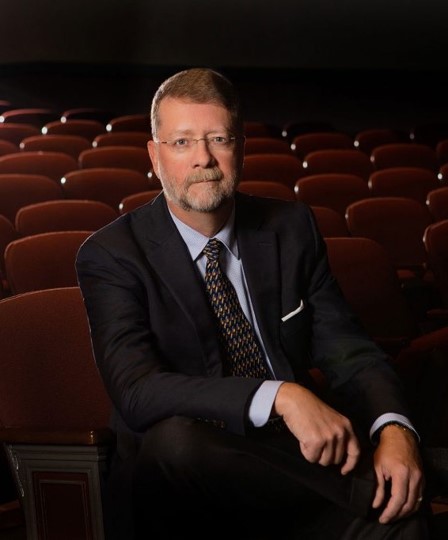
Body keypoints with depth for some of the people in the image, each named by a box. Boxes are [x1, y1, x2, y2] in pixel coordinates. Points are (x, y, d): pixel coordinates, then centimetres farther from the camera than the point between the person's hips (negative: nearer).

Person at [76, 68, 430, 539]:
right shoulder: (110, 256, -6)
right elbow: (136, 392, -19)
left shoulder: (292, 229, 7)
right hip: (181, 471, -1)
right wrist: (279, 395, -31)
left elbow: (348, 351, 6)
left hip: (292, 454, 1)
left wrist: (395, 428, -16)